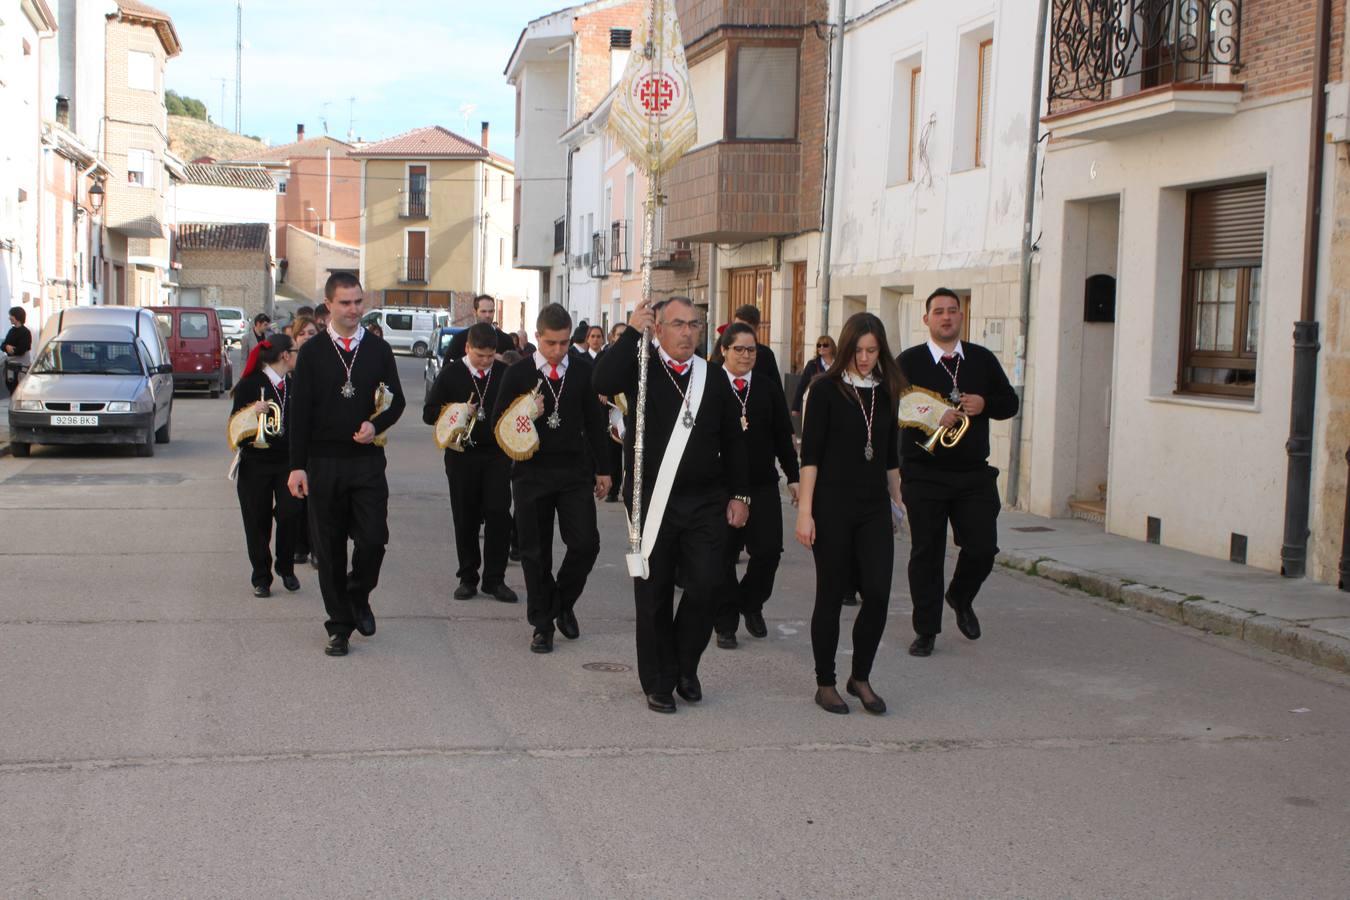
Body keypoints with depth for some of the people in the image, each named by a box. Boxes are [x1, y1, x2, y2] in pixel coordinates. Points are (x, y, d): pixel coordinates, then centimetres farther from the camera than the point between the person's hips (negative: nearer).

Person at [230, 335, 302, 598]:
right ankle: (261, 578, 16)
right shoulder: (250, 384, -5)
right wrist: (252, 412, -24)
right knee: (257, 522, 3)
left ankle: (286, 567, 12)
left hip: (288, 461, 3)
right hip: (256, 464, -3)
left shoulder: (294, 385, 10)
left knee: (292, 513, -10)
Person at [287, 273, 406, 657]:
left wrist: (377, 424, -10)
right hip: (323, 463, -1)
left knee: (373, 539, -8)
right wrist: (297, 465, -6)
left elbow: (397, 400, 11)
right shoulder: (312, 352, 1)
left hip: (367, 459, 1)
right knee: (330, 548, 4)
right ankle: (340, 625, 15)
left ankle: (358, 596, 22)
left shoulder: (378, 349, 5)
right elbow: (299, 411, 0)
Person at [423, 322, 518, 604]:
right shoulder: (451, 373, 1)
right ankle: (468, 578, 16)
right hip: (462, 456, 0)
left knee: (499, 515, -7)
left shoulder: (505, 373, 4)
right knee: (465, 518, 5)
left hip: (497, 454, 0)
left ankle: (494, 579, 2)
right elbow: (429, 413, 1)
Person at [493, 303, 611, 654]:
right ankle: (542, 623, 17)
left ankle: (563, 603, 19)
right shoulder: (518, 373, -2)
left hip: (575, 470, 1)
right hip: (531, 473, -1)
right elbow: (499, 424, 0)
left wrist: (603, 469, 10)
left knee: (586, 543, -7)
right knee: (535, 551, 4)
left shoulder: (583, 370, 3)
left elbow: (595, 421, 10)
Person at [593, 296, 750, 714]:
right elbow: (603, 381, -22)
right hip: (652, 502, -2)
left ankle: (685, 667, 17)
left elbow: (733, 441, 12)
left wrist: (738, 494, 8)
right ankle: (659, 683, 18)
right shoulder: (641, 368, 0)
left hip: (705, 503, 2)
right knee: (653, 596, 5)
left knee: (705, 586, -7)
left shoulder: (714, 379, 8)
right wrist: (632, 330, -19)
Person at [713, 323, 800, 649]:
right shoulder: (708, 386, -3)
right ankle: (726, 623, 13)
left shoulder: (769, 389, 9)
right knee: (724, 554, 1)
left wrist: (793, 477, 10)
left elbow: (783, 437, 12)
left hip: (762, 484, 3)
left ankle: (751, 604, 23)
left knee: (768, 549, -4)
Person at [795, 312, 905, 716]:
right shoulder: (826, 389, -4)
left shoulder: (886, 392, 10)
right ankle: (825, 684, 15)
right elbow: (810, 454, -7)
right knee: (830, 595, 3)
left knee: (878, 593, -4)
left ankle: (861, 677, 15)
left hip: (874, 508, 4)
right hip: (832, 505, -4)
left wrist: (896, 500, 17)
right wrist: (805, 511, -12)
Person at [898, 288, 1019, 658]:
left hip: (974, 474, 2)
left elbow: (1010, 403, 14)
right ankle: (926, 630, 15)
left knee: (982, 548, -3)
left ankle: (961, 597, 29)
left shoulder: (983, 360, 10)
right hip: (925, 474, -2)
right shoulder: (909, 361, 0)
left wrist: (984, 404, -7)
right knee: (926, 552, 3)